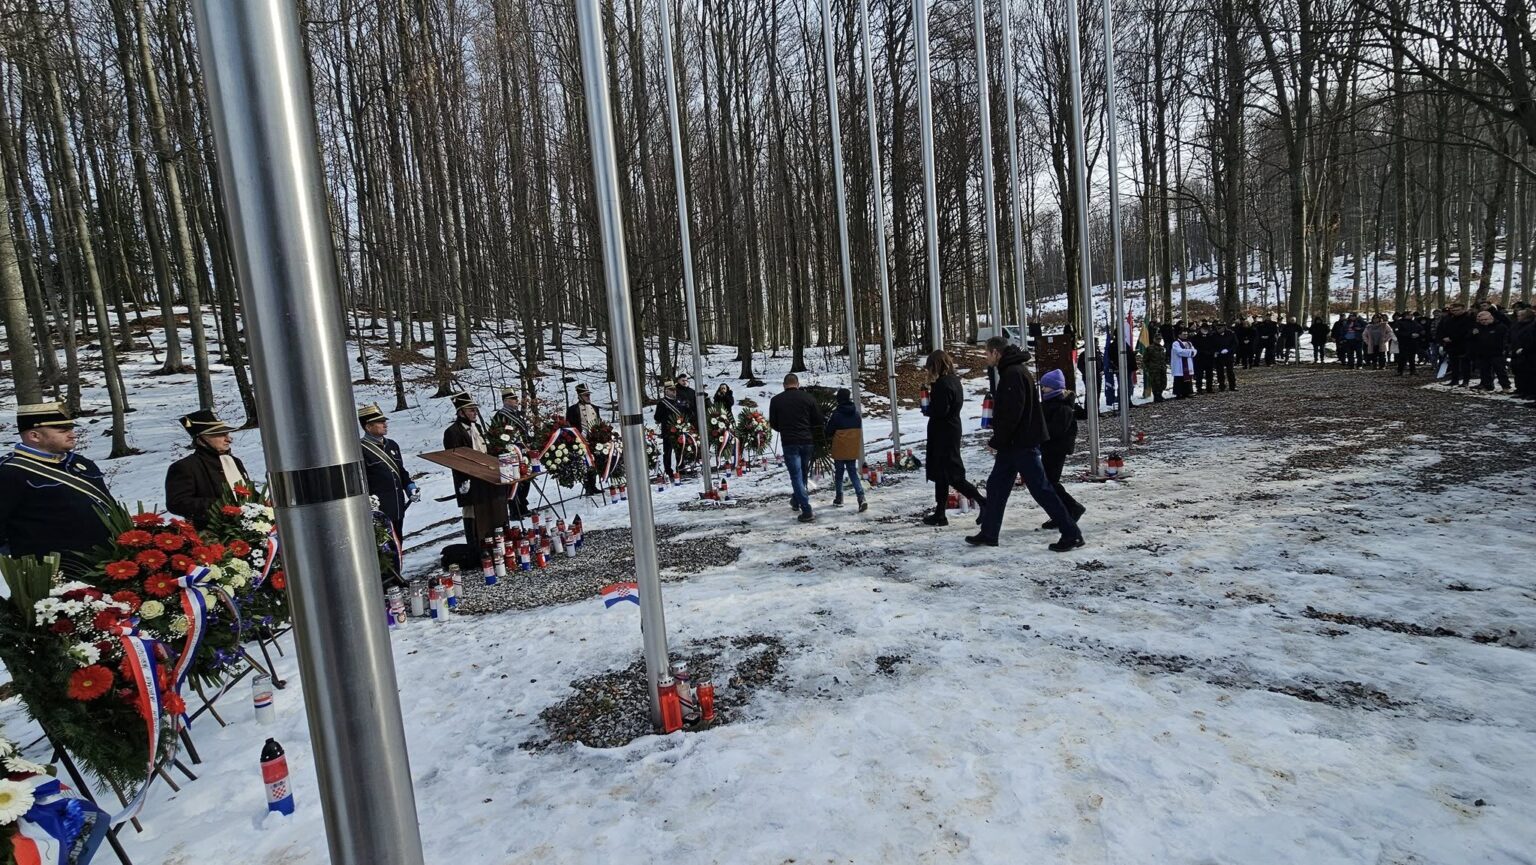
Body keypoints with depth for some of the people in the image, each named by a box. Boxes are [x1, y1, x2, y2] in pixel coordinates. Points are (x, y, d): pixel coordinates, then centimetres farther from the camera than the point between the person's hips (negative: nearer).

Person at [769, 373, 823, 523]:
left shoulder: (776, 400, 0)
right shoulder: (808, 398, 1)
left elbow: (773, 424, 6)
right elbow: (819, 421, 1)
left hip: (789, 443, -2)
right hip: (807, 442, 2)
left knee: (796, 476, -2)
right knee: (803, 474, 20)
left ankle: (807, 511, -9)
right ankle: (796, 500, 34)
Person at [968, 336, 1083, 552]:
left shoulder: (1013, 373, -17)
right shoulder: (1010, 371, 15)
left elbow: (1012, 412, -24)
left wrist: (996, 441, -17)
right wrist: (998, 441, 15)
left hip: (1022, 444, -11)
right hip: (1012, 444, 11)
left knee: (1041, 489, -5)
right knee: (995, 486, 13)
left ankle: (1071, 534, 3)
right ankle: (988, 534, 21)